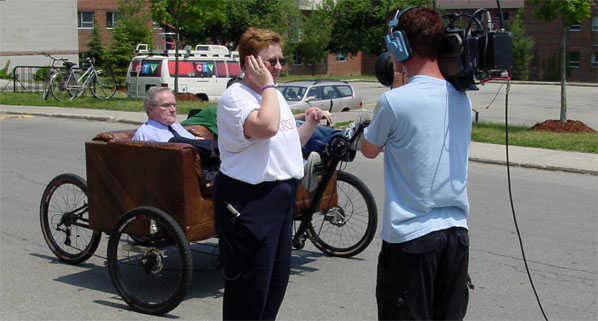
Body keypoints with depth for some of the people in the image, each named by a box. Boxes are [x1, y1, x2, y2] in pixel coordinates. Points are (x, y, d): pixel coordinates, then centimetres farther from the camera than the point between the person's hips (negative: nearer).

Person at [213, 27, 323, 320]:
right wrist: (267, 85, -20)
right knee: (249, 286, -1)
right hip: (248, 200, -9)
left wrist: (310, 124, 7)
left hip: (282, 196, 9)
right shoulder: (235, 96, -13)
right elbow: (266, 127, -32)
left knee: (277, 280, 18)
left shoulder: (274, 95, 15)